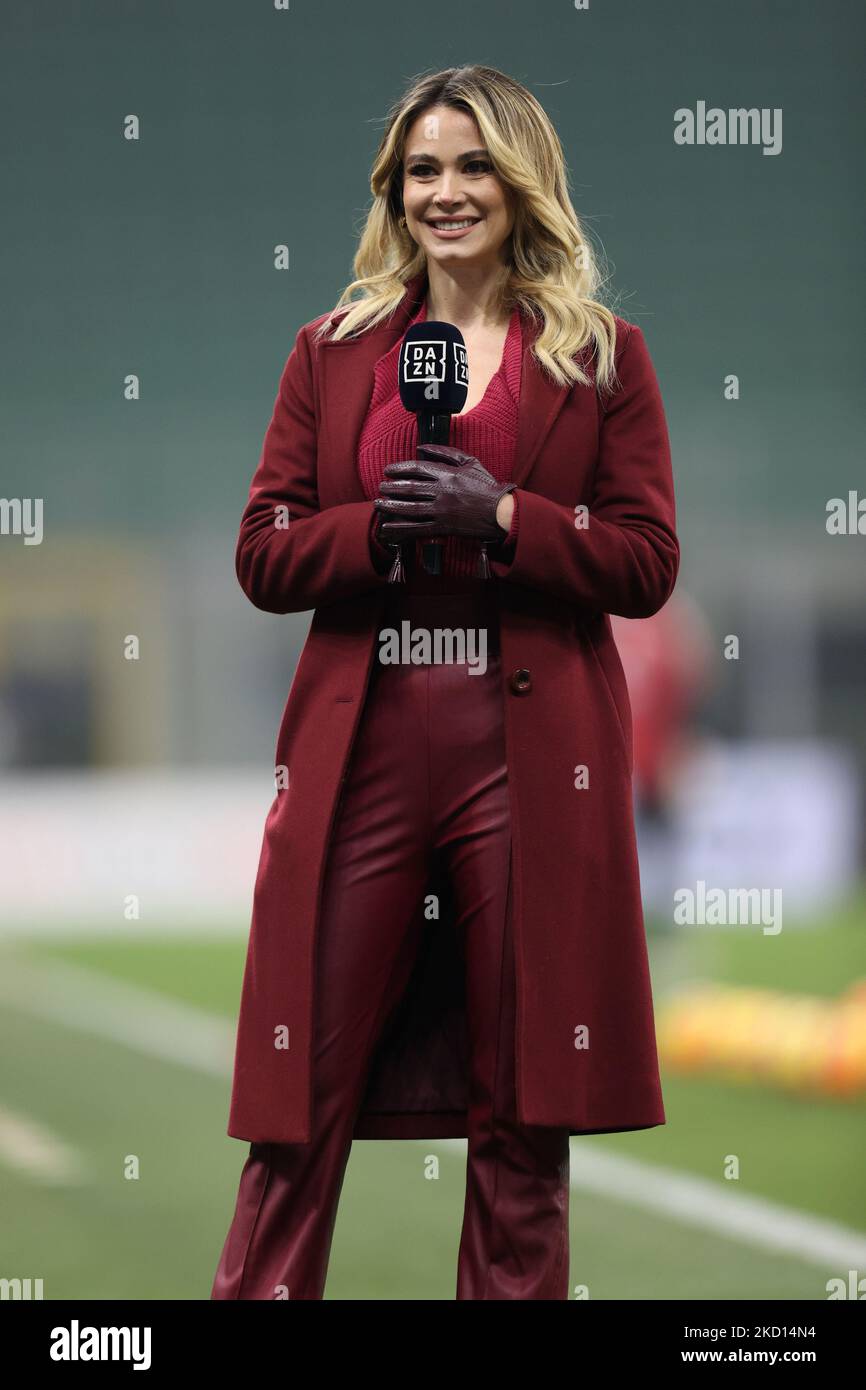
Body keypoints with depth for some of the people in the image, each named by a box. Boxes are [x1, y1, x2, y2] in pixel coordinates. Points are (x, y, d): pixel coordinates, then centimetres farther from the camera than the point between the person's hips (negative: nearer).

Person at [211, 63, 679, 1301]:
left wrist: (501, 516, -13)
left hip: (532, 756, -1)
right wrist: (379, 526, -12)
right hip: (360, 746, 1)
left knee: (523, 1106, 4)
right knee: (304, 1092, 1)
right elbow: (263, 554, 7)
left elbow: (648, 562, 0)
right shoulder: (333, 351, 12)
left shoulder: (603, 354, 6)